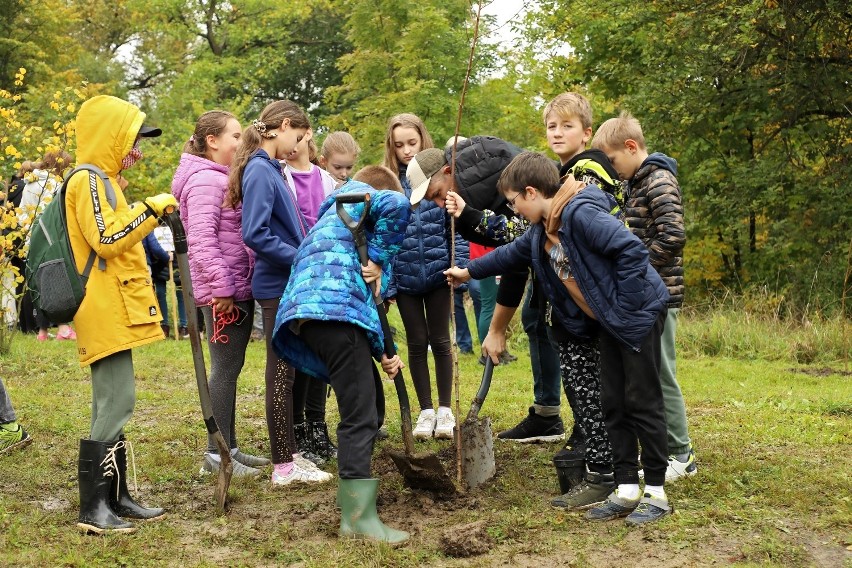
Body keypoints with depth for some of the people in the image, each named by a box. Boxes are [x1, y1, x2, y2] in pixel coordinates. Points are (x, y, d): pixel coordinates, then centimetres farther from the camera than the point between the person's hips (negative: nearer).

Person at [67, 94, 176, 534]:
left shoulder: (102, 180, 21)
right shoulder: (88, 180, -11)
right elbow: (107, 241, -20)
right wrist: (150, 209, -18)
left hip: (114, 311, 11)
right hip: (104, 312, -11)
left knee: (113, 406, 11)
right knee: (116, 403, -12)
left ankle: (115, 498, 16)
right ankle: (93, 508, -10)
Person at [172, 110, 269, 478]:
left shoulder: (222, 179, 20)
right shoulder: (204, 181, -13)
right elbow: (201, 240, -21)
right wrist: (221, 288, -23)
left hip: (238, 288, 10)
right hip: (223, 293, -10)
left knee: (229, 369, 13)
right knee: (225, 370, -6)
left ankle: (229, 447, 20)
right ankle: (216, 454, 0)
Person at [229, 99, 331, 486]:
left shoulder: (271, 169, 13)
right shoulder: (259, 171, -15)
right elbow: (255, 235, -24)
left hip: (288, 285, 9)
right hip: (277, 286, -9)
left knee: (288, 372, 14)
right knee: (281, 373, -3)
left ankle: (289, 454, 24)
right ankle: (284, 466, 5)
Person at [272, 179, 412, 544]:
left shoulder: (330, 219, 39)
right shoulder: (361, 199, 15)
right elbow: (396, 205, -13)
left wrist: (381, 354, 23)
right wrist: (379, 260, -3)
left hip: (304, 310, 9)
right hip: (333, 306, -9)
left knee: (369, 404, 19)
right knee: (361, 414, -10)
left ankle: (354, 491, 28)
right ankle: (359, 518, -10)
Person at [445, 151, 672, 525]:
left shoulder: (580, 214, -24)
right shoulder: (543, 230, 8)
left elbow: (632, 250, -29)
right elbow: (514, 253, 27)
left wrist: (626, 306, -23)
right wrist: (468, 272, 34)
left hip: (639, 315, -9)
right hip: (608, 324, 9)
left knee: (642, 402, -3)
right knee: (613, 404, 9)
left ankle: (656, 494, 6)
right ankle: (626, 490, 16)